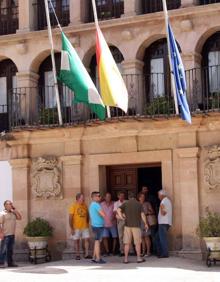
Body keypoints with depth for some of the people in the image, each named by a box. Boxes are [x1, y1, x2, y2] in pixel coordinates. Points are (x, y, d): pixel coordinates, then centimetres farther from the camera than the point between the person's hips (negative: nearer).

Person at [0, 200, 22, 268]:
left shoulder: (13, 213, 14)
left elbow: (19, 218, 8)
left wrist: (15, 210, 5)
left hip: (12, 234, 7)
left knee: (10, 249, 11)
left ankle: (10, 262, 16)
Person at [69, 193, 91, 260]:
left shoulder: (85, 206, 6)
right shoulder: (73, 206, -8)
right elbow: (70, 218, -9)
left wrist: (87, 224, 9)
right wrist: (71, 228, -13)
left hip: (85, 227, 4)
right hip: (76, 227, -4)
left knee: (87, 239, -3)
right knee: (76, 241, 4)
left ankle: (86, 254, 2)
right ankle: (77, 255, 12)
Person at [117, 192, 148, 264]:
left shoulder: (125, 204, 6)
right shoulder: (139, 204, 4)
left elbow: (118, 210, -10)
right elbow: (142, 215, -3)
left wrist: (122, 217, -3)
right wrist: (145, 223, 5)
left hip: (127, 225, 1)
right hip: (136, 225, -1)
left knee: (127, 243, 3)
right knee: (138, 242, 6)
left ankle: (126, 259, 2)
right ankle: (139, 258, 7)